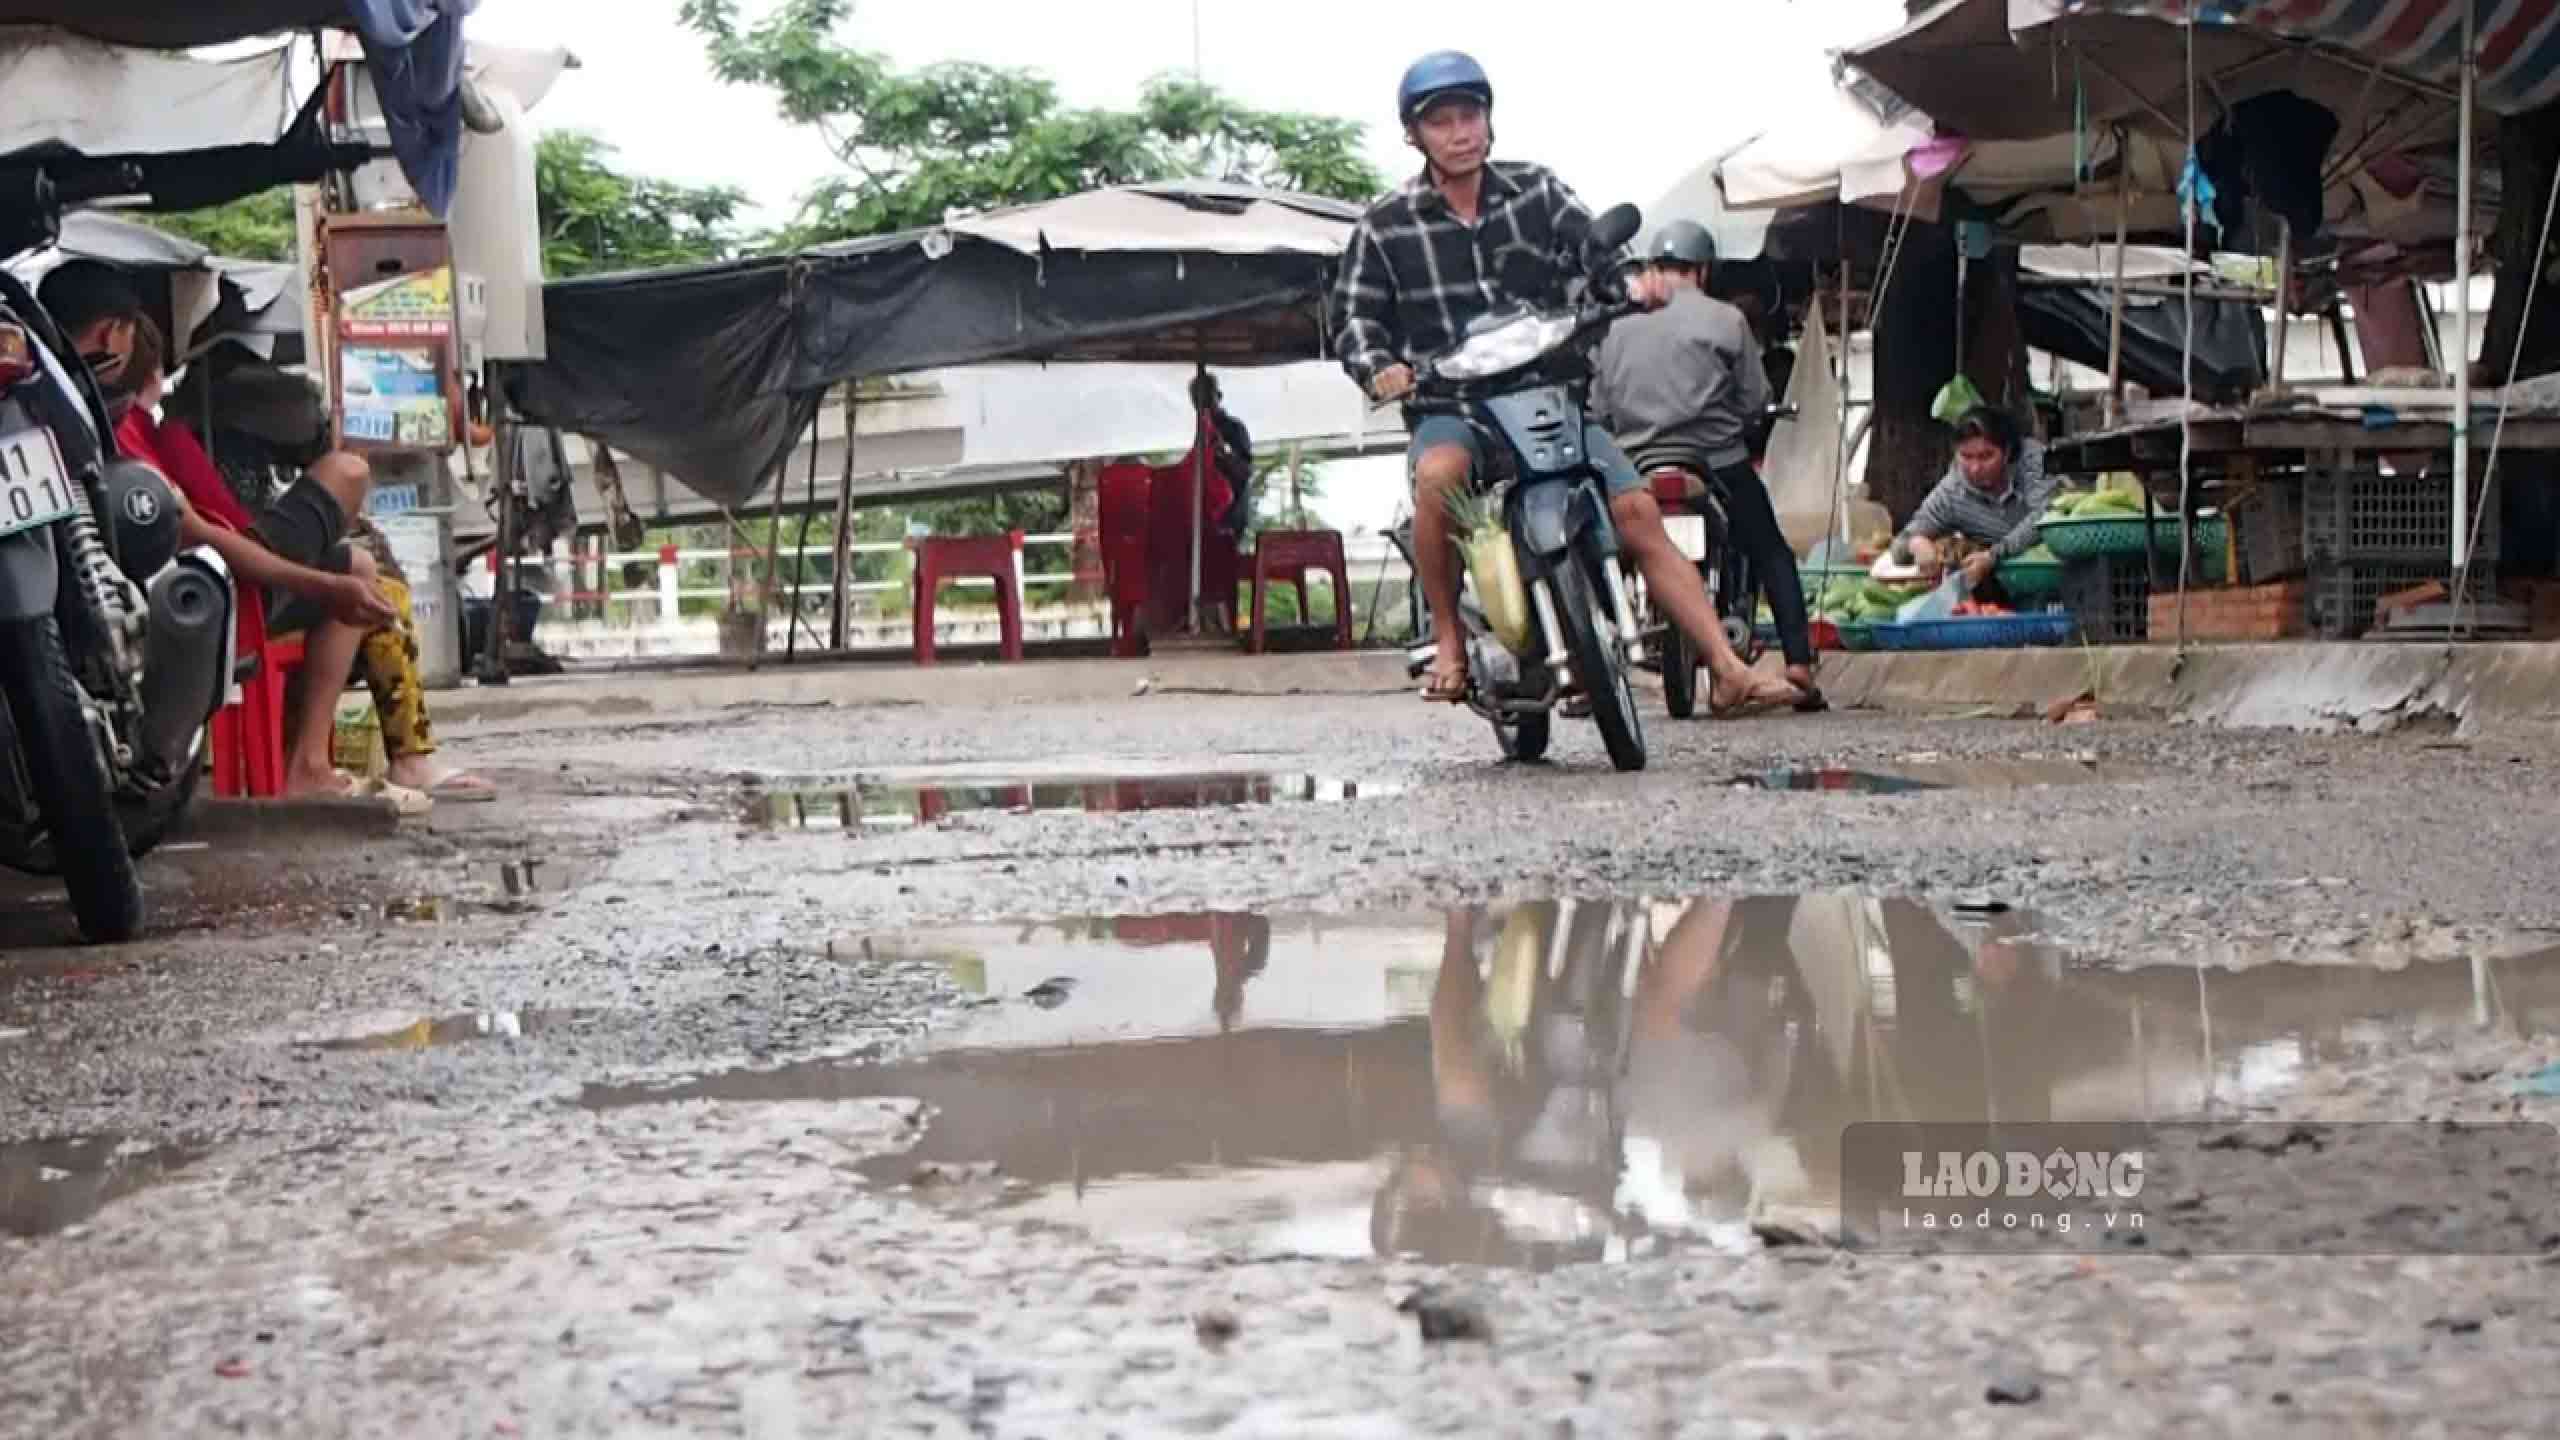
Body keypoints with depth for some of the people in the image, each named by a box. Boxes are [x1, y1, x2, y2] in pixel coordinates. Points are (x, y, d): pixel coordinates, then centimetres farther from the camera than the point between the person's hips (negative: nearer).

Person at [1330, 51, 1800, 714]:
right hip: (1449, 406, -3)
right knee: (1438, 475, -38)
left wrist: (1630, 282, -24)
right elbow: (1354, 316, 5)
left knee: (1639, 514, -12)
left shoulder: (1537, 191, 8)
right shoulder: (1385, 228, 3)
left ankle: (1729, 672, -11)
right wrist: (1379, 367, -17)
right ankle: (1448, 639, -20)